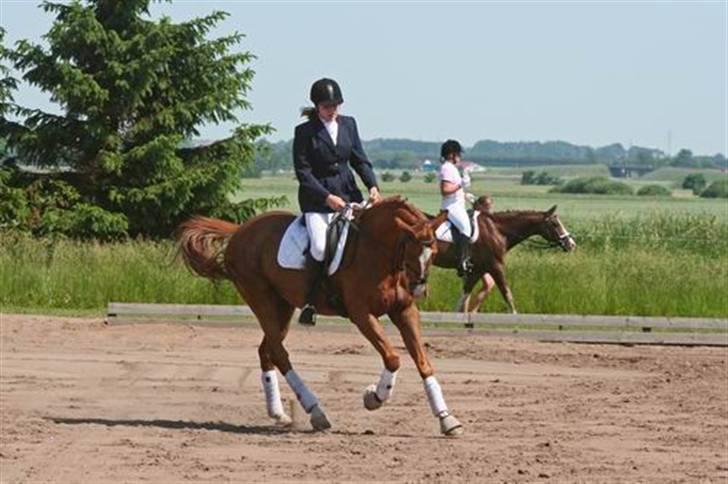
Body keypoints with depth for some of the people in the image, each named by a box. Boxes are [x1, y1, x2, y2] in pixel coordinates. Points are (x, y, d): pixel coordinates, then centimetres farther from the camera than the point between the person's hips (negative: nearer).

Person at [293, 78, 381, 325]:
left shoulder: (348, 124, 10)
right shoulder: (304, 132, -5)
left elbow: (360, 160, 12)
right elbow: (303, 172, -8)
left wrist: (372, 186, -5)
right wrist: (327, 197, -17)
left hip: (347, 193, 5)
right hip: (316, 198, -5)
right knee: (320, 247, -25)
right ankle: (309, 302, -11)